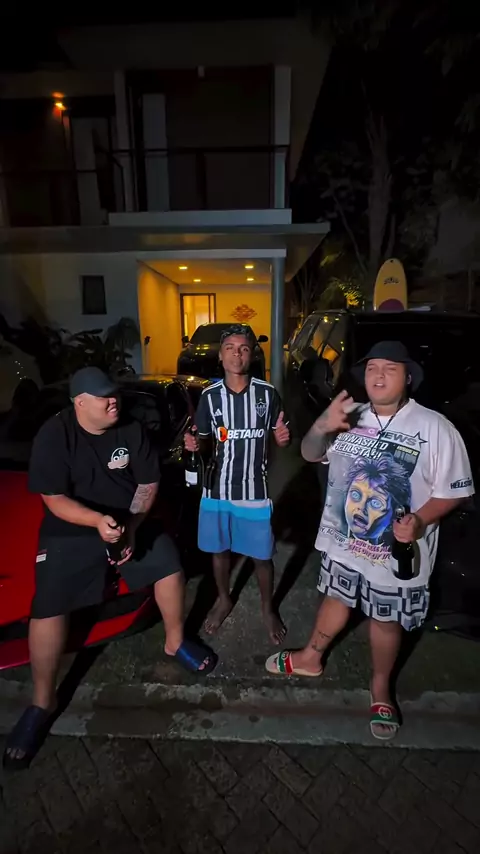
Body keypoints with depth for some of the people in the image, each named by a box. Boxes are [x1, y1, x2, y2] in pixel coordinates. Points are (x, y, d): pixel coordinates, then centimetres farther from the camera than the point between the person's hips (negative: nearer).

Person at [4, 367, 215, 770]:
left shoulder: (131, 430, -8)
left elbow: (148, 483, -4)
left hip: (131, 520, 3)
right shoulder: (53, 436, -18)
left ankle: (175, 642, 21)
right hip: (70, 530, -2)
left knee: (170, 567, -6)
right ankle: (42, 702, 17)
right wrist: (98, 521, -35)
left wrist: (133, 525, -16)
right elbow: (54, 500, -19)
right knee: (48, 611, -8)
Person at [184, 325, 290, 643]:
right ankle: (224, 600, 46)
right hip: (218, 488, 2)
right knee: (219, 550, 19)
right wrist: (194, 443, -15)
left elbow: (280, 437, 3)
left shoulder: (268, 393, -7)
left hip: (254, 490, -1)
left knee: (262, 556, 11)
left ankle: (268, 608, 39)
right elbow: (204, 438, 7)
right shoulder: (210, 395, -3)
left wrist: (283, 437, -20)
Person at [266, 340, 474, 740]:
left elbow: (454, 491, -10)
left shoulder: (435, 428, -16)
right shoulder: (349, 417, -4)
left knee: (385, 620, 18)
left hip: (396, 555, -3)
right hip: (343, 542, 3)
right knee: (336, 600, 25)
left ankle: (381, 688, 46)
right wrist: (322, 427, -21)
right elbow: (310, 455, 1)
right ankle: (311, 658, 49)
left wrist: (420, 520, -28)